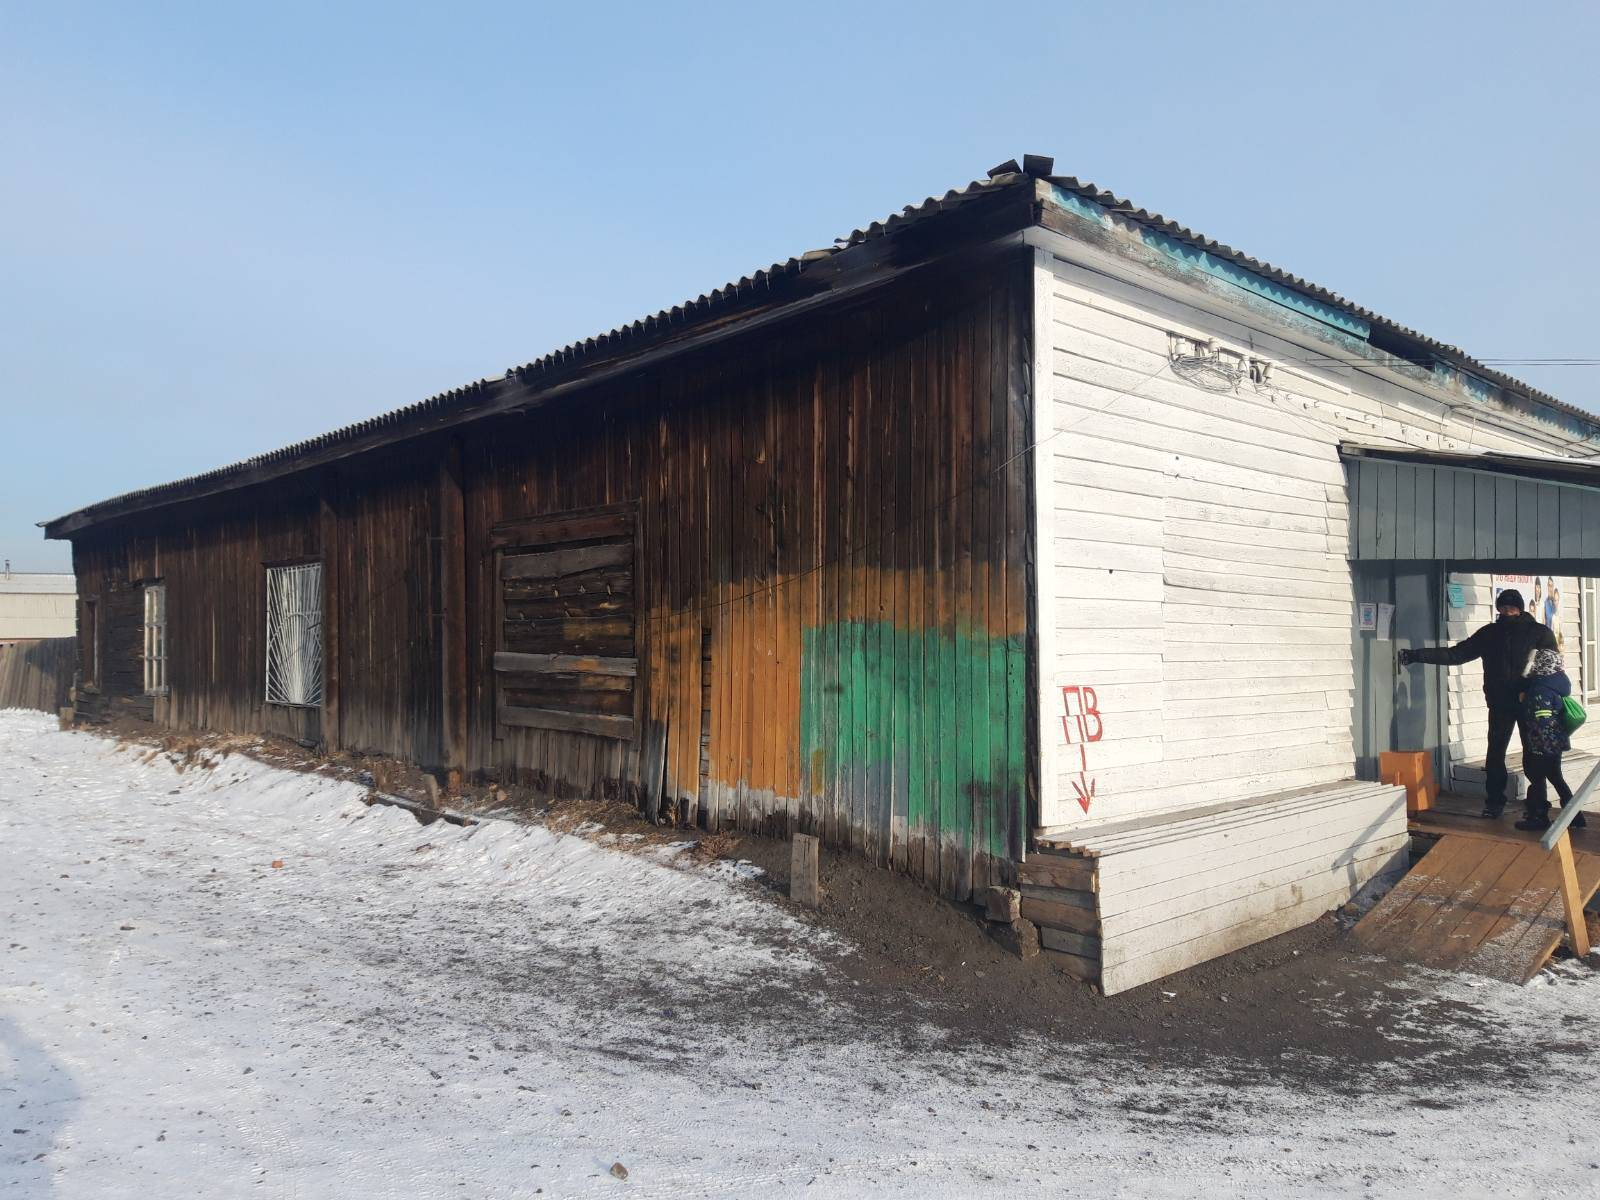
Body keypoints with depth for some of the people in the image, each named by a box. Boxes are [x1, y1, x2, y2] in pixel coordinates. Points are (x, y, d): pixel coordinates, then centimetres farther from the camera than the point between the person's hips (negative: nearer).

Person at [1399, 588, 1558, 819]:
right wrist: (1417, 655, -6)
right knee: (1495, 753, 4)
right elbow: (1456, 654, 3)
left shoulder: (1540, 633, -2)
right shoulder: (1490, 633, 6)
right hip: (1500, 704, 3)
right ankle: (1494, 801, 11)